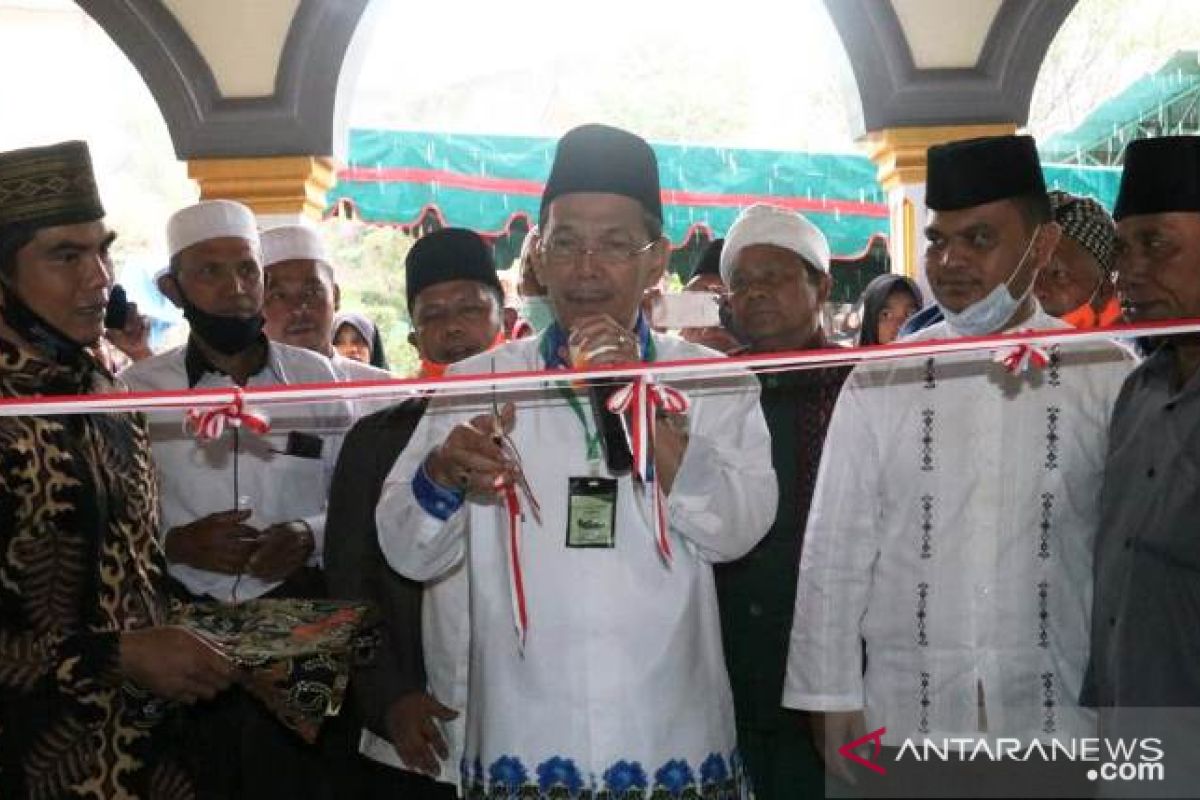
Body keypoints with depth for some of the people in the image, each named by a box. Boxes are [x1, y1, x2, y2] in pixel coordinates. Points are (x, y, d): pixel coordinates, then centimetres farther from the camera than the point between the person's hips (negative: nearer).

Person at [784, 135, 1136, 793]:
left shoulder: (1108, 377, -2)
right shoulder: (879, 382, 0)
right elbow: (834, 548, 0)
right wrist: (831, 698, 0)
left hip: (1059, 718, 0)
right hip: (903, 718, 1)